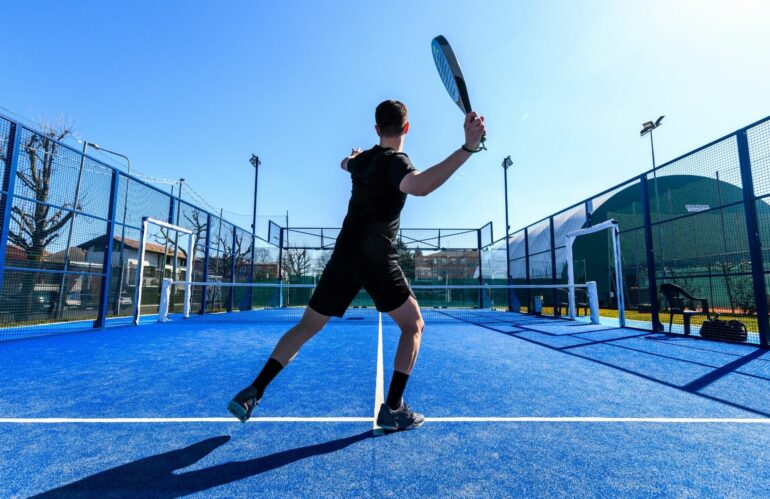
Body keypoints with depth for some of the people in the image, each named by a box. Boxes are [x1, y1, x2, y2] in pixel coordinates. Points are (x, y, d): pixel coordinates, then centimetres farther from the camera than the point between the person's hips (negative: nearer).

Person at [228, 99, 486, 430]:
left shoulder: (362, 159, 11)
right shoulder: (395, 161, -9)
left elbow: (345, 163, 38)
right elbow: (419, 186, -34)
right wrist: (468, 147, -39)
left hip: (344, 255, 6)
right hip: (377, 260, -6)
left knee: (307, 326, 14)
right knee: (413, 326, 10)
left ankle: (252, 392, 15)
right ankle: (392, 409, 6)